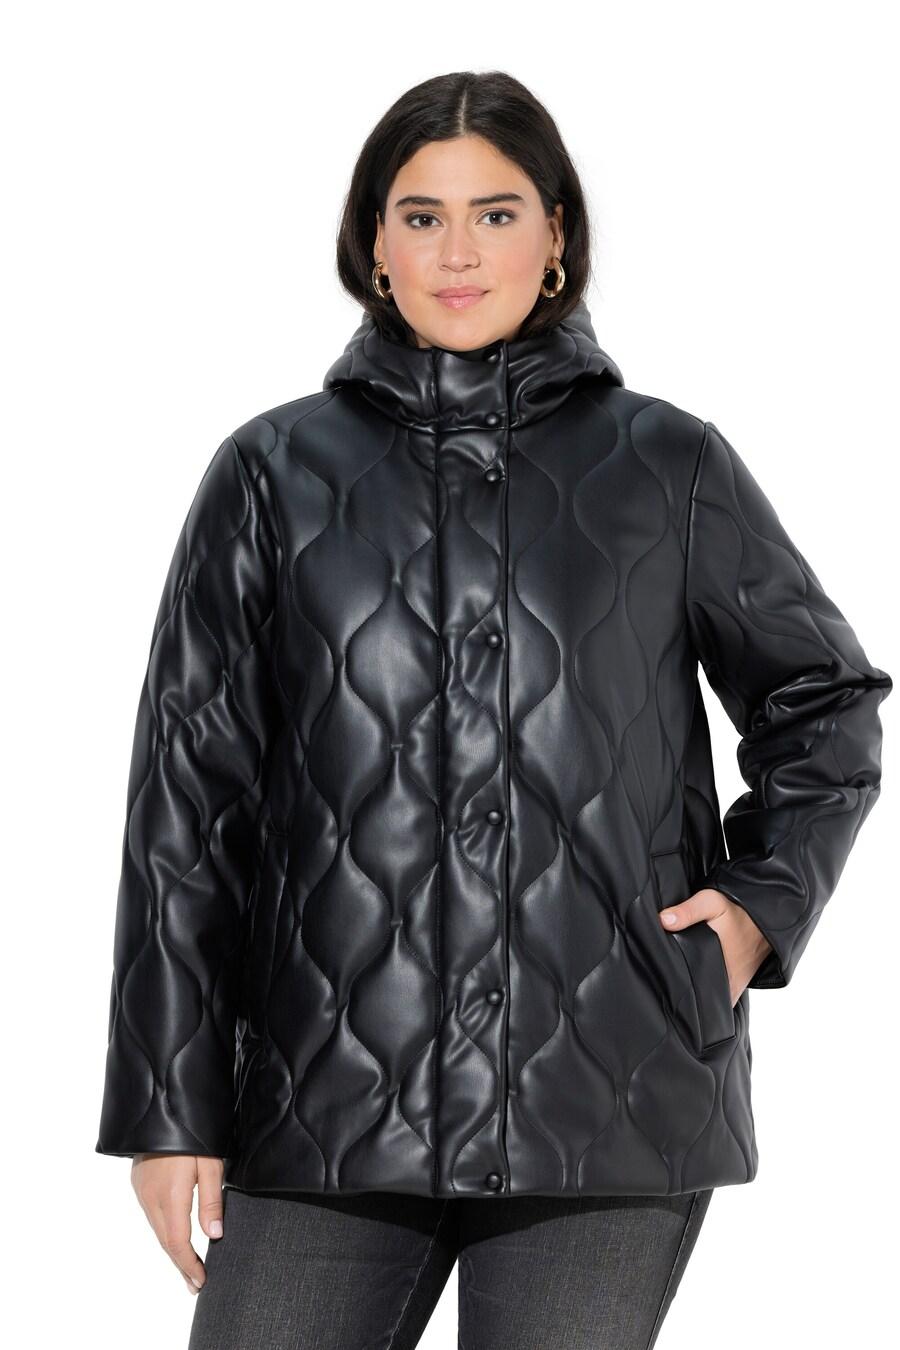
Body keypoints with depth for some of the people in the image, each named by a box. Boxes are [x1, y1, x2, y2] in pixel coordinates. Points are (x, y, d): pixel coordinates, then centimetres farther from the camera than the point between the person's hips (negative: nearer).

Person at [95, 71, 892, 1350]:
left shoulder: (669, 467, 7)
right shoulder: (275, 475, 7)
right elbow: (188, 799, 7)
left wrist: (764, 900, 4)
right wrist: (169, 1106, 3)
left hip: (609, 1100, 0)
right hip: (331, 1092, 1)